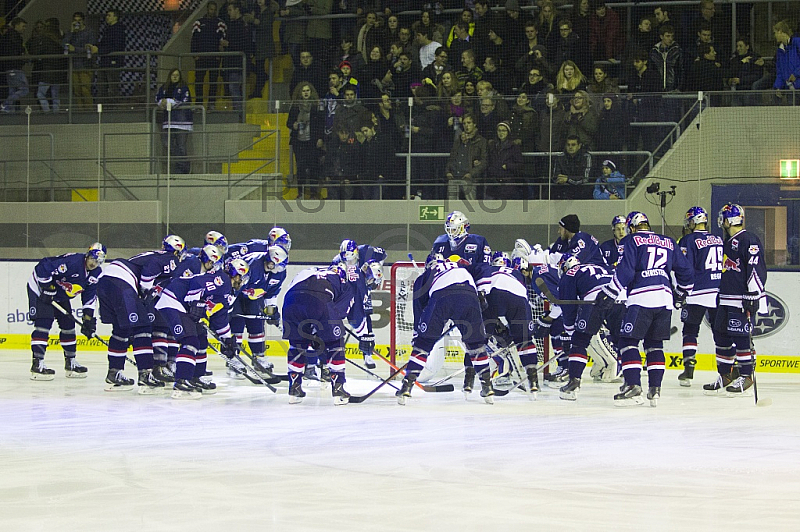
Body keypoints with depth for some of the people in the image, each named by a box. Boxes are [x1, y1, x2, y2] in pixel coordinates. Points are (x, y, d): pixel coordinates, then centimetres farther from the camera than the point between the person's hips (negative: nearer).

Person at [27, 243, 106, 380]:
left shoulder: (96, 274, -6)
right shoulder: (72, 261, -32)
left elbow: (90, 296, 1)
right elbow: (42, 267, -33)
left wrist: (88, 317, -7)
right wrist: (47, 289, -29)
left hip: (61, 296, 9)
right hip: (40, 287, -9)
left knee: (68, 325, 8)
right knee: (44, 323, -19)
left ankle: (71, 362, 21)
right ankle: (37, 364, -22)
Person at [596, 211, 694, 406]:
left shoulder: (631, 241, 6)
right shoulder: (668, 243, 22)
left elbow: (625, 271, -6)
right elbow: (684, 269, 24)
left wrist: (609, 294, -2)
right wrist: (682, 292, 41)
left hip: (641, 298, -5)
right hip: (665, 298, 6)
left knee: (628, 342, -2)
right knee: (655, 344, 15)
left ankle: (633, 387, -15)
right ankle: (655, 390, 8)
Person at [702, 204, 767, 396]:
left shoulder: (749, 240, -11)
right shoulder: (728, 243, 20)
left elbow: (756, 268, -18)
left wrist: (754, 295, -23)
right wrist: (721, 297, 30)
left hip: (742, 300, -10)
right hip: (726, 300, 10)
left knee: (741, 337, -8)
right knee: (722, 336, 11)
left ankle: (746, 376, -1)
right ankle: (724, 375, 19)